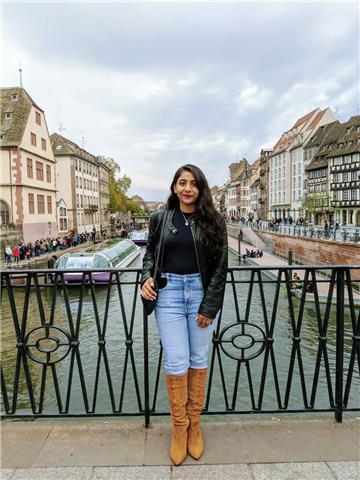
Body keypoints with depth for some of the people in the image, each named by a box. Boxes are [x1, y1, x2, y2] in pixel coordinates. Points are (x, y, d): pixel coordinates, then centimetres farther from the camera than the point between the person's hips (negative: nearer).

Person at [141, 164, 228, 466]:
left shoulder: (213, 221, 1)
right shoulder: (160, 219, 5)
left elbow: (221, 266, -2)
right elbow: (150, 252, 14)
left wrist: (208, 306, -7)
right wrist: (147, 277, -7)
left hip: (202, 292, 0)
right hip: (169, 292, 0)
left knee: (199, 359, 11)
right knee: (176, 362, 1)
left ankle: (195, 424, 31)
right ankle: (179, 427, 23)